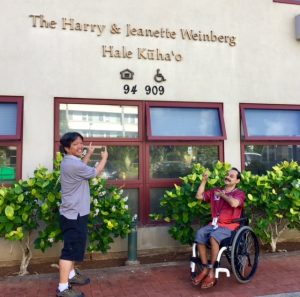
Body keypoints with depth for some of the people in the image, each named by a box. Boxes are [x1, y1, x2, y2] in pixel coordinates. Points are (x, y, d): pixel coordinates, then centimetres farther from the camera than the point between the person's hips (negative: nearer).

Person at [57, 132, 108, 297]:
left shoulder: (69, 161, 8)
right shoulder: (73, 164, -24)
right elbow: (96, 172, -12)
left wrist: (89, 154, 29)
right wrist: (104, 158, 5)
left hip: (73, 213, 11)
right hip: (74, 215, -11)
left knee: (74, 246, 22)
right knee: (71, 249, -4)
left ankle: (71, 274, 38)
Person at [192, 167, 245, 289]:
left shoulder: (239, 193, 0)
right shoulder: (215, 191, 15)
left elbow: (234, 203, -22)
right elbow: (199, 196, 14)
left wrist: (222, 195, -6)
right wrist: (204, 181, 8)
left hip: (229, 226, -5)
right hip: (214, 224, 5)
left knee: (213, 236, -34)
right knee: (200, 234, -25)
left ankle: (211, 273, -23)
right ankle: (205, 269, -16)